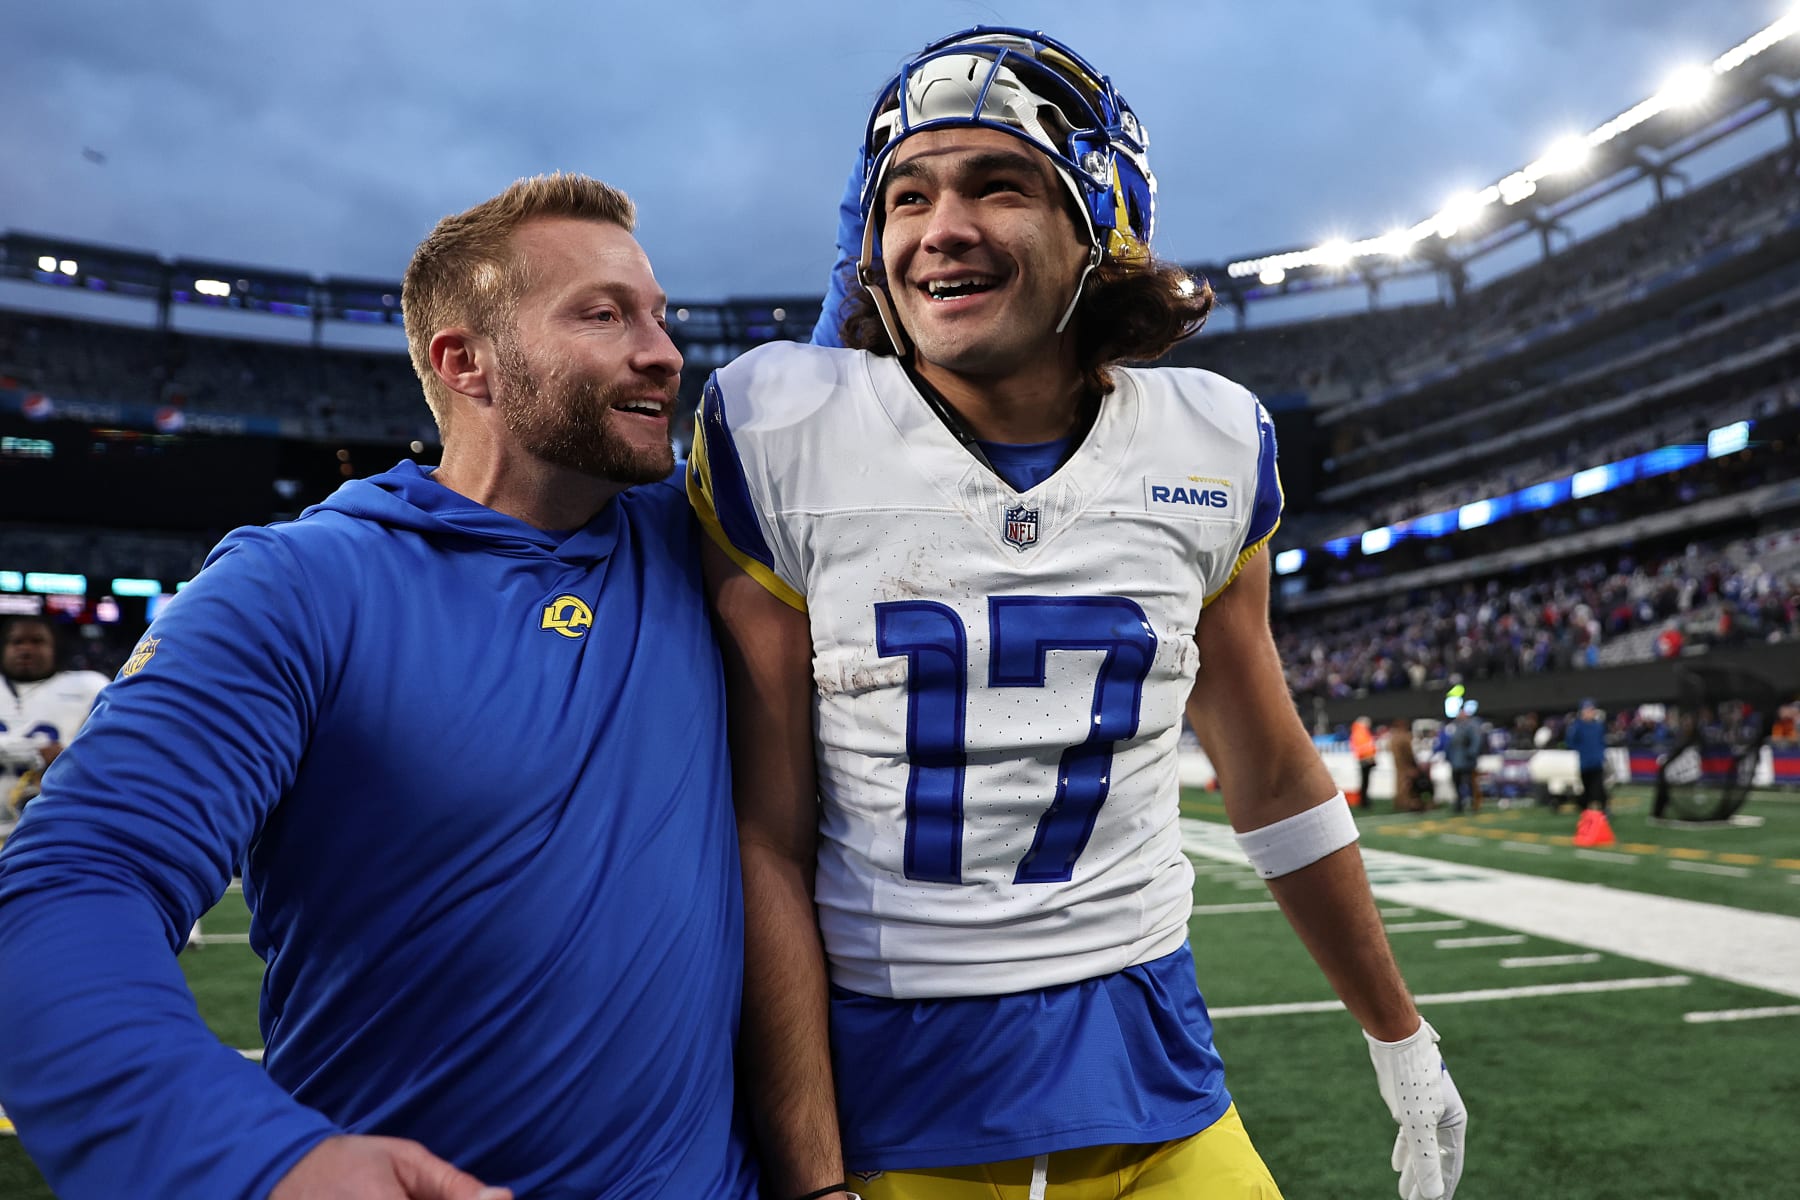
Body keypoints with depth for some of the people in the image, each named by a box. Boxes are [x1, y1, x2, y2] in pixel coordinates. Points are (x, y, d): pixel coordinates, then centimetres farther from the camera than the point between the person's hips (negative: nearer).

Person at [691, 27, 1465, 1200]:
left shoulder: (1211, 450, -2)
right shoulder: (785, 439, -12)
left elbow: (1274, 779, 10)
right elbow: (769, 846, -10)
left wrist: (1401, 1038, 19)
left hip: (1150, 1063, 3)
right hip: (882, 1084, -2)